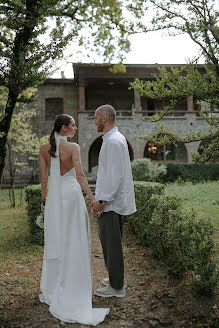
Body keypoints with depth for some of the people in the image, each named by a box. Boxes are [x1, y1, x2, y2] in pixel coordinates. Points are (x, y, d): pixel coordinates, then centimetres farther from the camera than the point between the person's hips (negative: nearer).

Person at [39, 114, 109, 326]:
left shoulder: (44, 149, 4)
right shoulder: (73, 147, -10)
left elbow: (44, 177, 5)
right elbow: (80, 176, -18)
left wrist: (44, 200, 12)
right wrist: (92, 198, -17)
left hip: (54, 196, 5)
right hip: (71, 194, -4)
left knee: (55, 241, 12)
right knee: (73, 241, 6)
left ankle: (52, 290, 23)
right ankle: (72, 289, 15)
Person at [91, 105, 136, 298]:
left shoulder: (113, 142, -19)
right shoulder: (116, 138, 14)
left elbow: (114, 175, -24)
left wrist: (101, 200, -21)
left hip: (110, 202, -11)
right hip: (114, 200, 11)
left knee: (111, 243, -1)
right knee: (113, 241, 20)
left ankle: (116, 287, 12)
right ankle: (117, 278, 33)